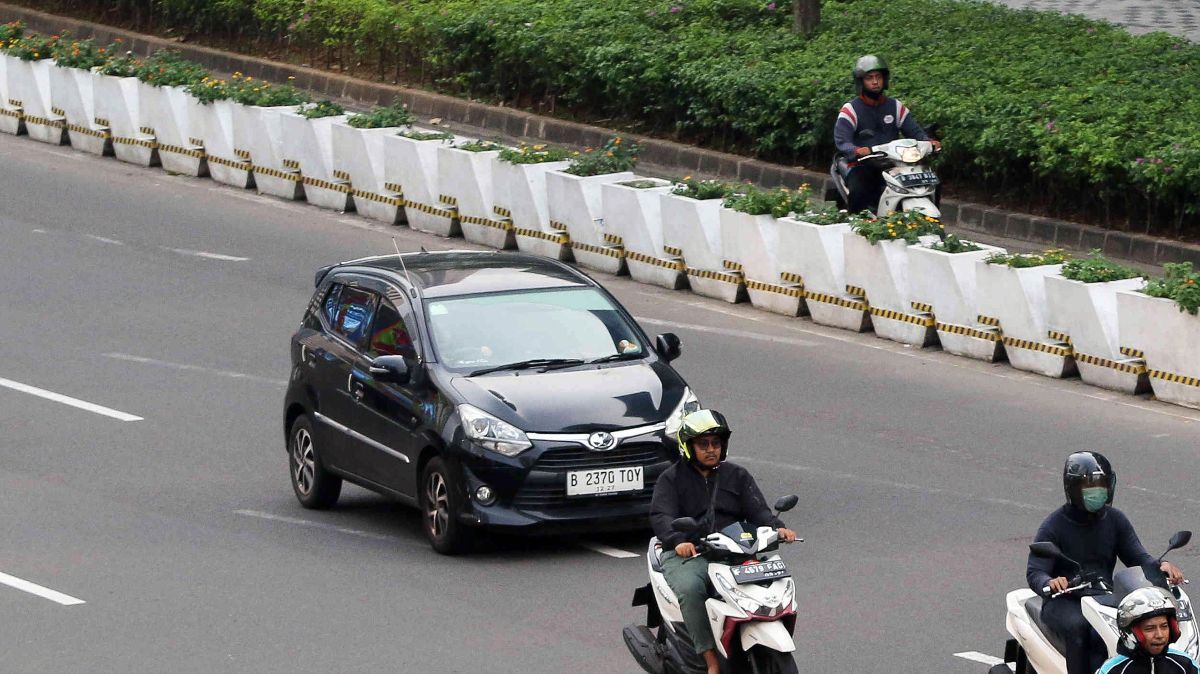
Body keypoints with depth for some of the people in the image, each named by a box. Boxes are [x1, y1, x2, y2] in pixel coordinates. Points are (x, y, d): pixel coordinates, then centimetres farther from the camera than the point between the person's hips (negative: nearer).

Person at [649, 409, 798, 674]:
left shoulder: (737, 476, 20)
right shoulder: (671, 479, 10)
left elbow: (757, 510, 8)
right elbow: (661, 516, -7)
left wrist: (777, 528, -15)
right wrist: (678, 541, -28)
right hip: (687, 554, -3)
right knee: (690, 589, -36)